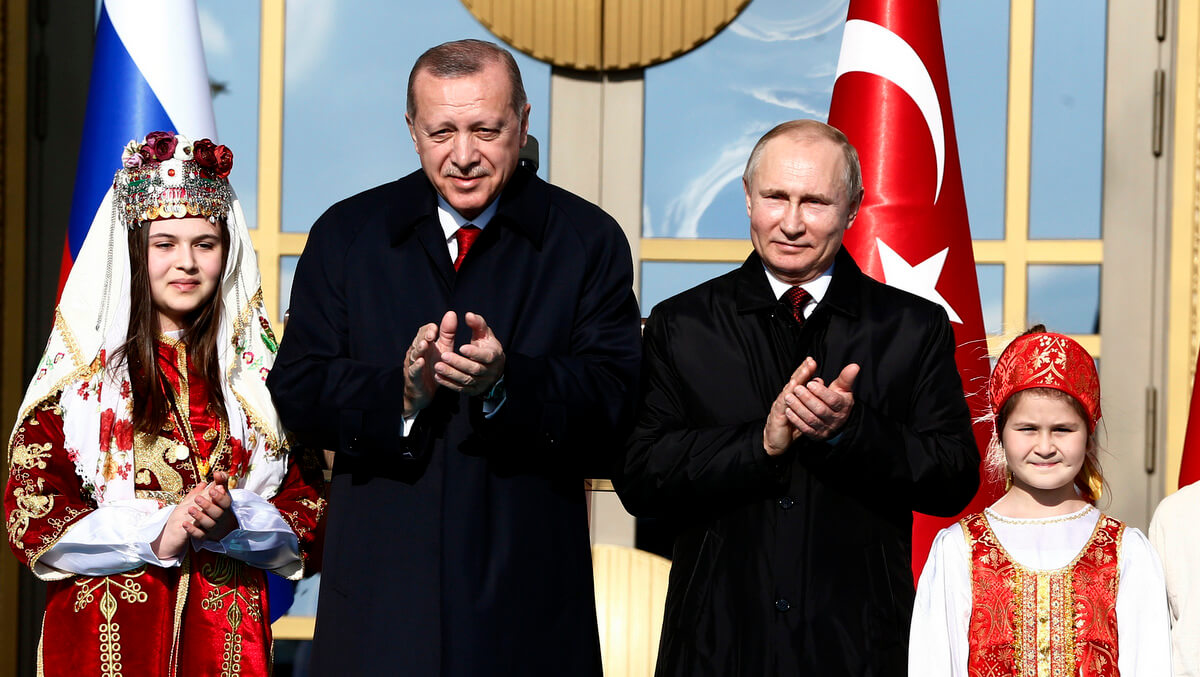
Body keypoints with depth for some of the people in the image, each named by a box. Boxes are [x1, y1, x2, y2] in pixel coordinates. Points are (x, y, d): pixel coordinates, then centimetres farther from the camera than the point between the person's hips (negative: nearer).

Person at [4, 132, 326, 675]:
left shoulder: (260, 366, 5)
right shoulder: (81, 366, -1)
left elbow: (306, 510, 4)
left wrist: (233, 523, -15)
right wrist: (157, 534, -16)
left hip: (227, 632, 2)